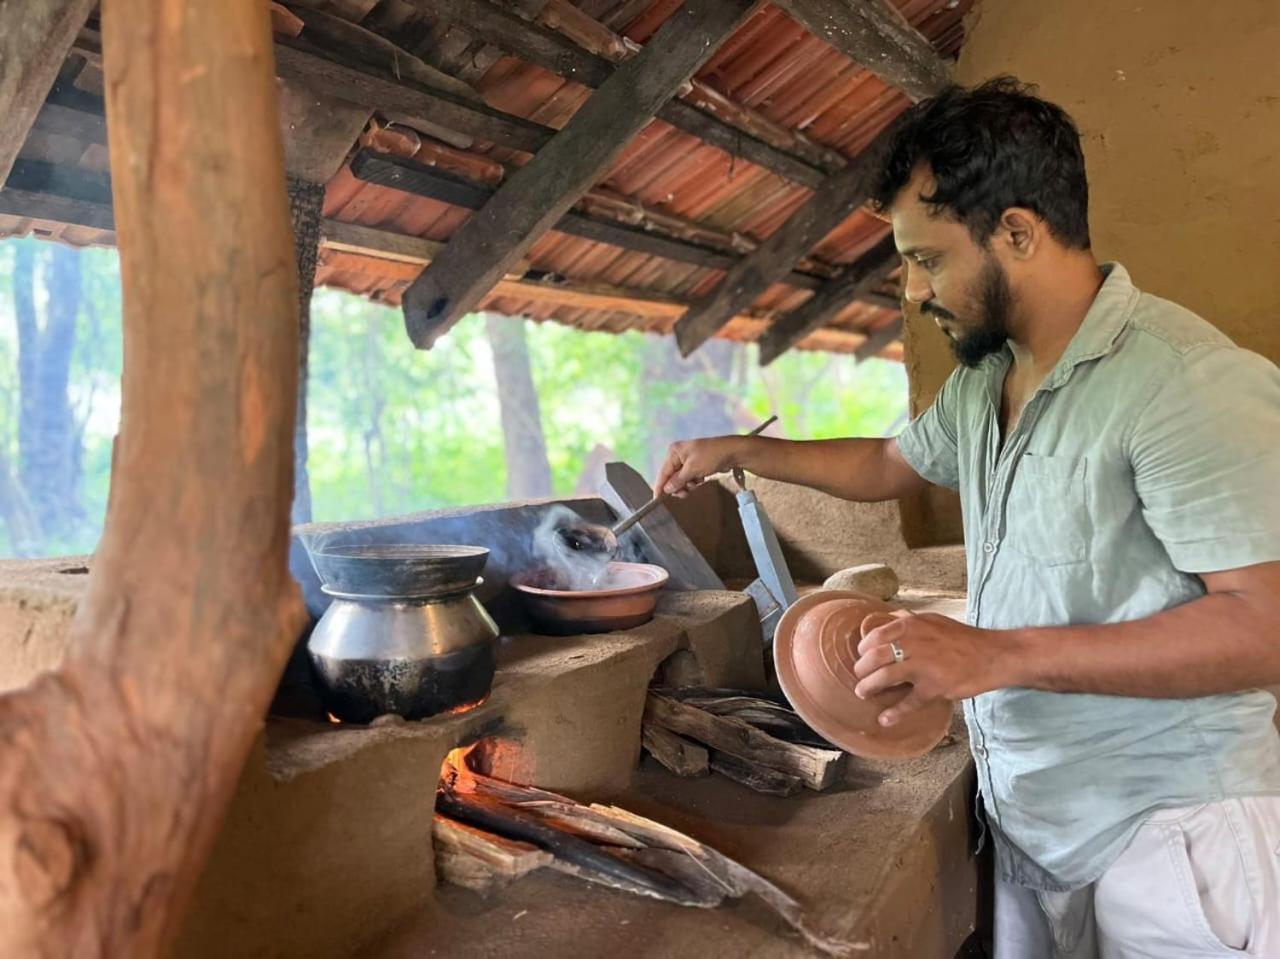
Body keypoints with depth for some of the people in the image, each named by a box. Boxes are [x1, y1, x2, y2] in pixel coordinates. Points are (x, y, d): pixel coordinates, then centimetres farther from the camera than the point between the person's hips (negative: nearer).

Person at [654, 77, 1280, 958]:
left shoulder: (1184, 378, -22)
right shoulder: (982, 382, 6)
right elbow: (888, 466, 21)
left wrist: (1001, 654, -30)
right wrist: (739, 450, 16)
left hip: (1161, 840, -7)